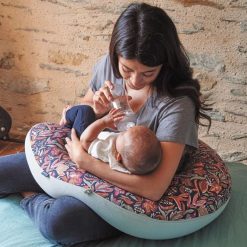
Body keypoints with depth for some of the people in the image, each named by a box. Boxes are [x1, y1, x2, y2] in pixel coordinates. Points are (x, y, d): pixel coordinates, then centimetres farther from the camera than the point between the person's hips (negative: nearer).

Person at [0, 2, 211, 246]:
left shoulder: (177, 103, -27)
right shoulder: (107, 65, -10)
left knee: (58, 221, -32)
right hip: (85, 162, 5)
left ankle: (33, 200, 2)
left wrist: (85, 160, -26)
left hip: (130, 188, -5)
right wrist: (96, 111, -16)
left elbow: (154, 188, -32)